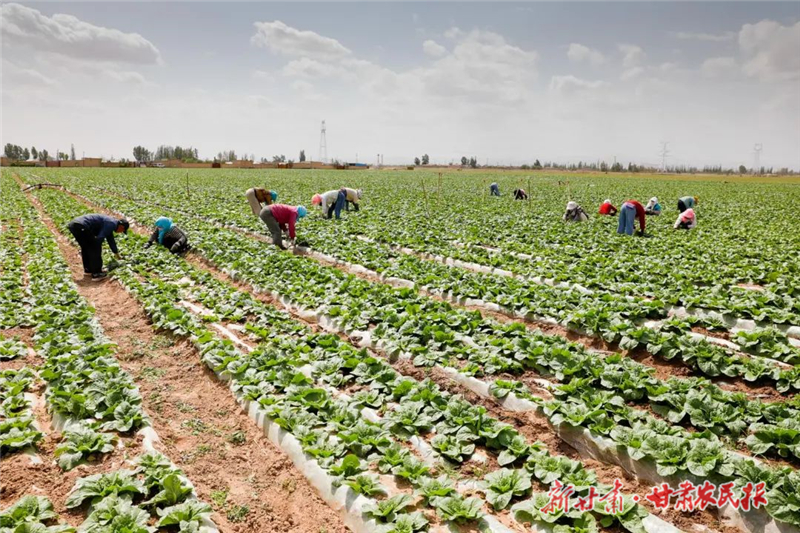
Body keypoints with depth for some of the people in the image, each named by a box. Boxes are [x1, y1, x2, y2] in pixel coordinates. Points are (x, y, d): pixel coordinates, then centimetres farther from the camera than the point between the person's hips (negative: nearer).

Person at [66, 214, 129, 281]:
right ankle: (96, 274, 0)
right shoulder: (112, 224, -5)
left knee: (85, 248, 24)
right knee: (95, 249, -2)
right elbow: (99, 239, -14)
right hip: (81, 227, -10)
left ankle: (88, 270, 35)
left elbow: (111, 240, 41)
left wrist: (117, 254, 52)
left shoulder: (109, 222, 26)